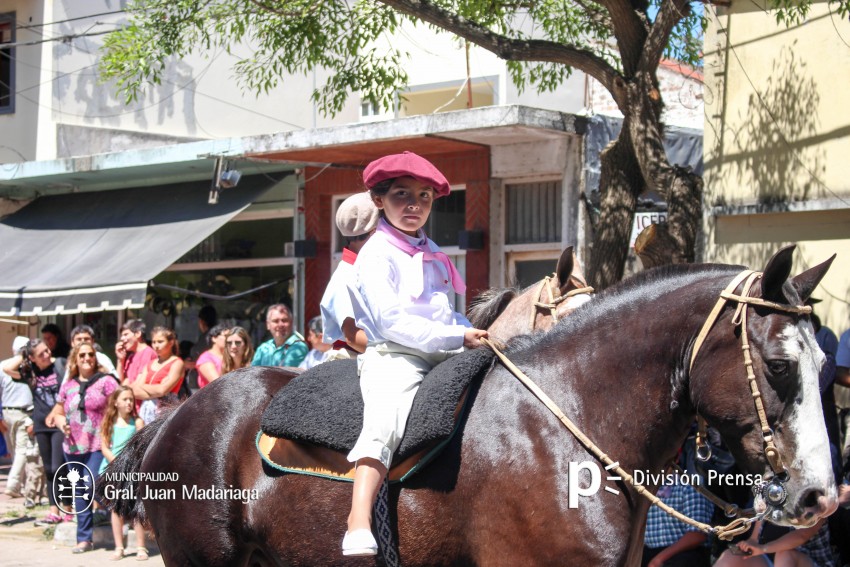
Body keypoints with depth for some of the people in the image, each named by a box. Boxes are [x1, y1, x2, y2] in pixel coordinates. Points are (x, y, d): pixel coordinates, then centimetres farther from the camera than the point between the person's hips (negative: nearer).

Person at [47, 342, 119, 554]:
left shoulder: (106, 381, -1)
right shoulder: (68, 386, 13)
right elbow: (57, 413, 23)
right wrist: (60, 420, 1)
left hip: (98, 446, -5)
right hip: (73, 447, 5)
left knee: (93, 487, -15)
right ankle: (84, 538, 13)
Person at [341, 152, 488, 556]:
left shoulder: (429, 251, 21)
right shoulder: (376, 254, -4)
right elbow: (391, 321, -14)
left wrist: (474, 333, 9)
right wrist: (457, 337, -15)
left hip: (443, 355, 9)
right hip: (394, 356, -9)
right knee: (384, 421, -31)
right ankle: (359, 522, -43)